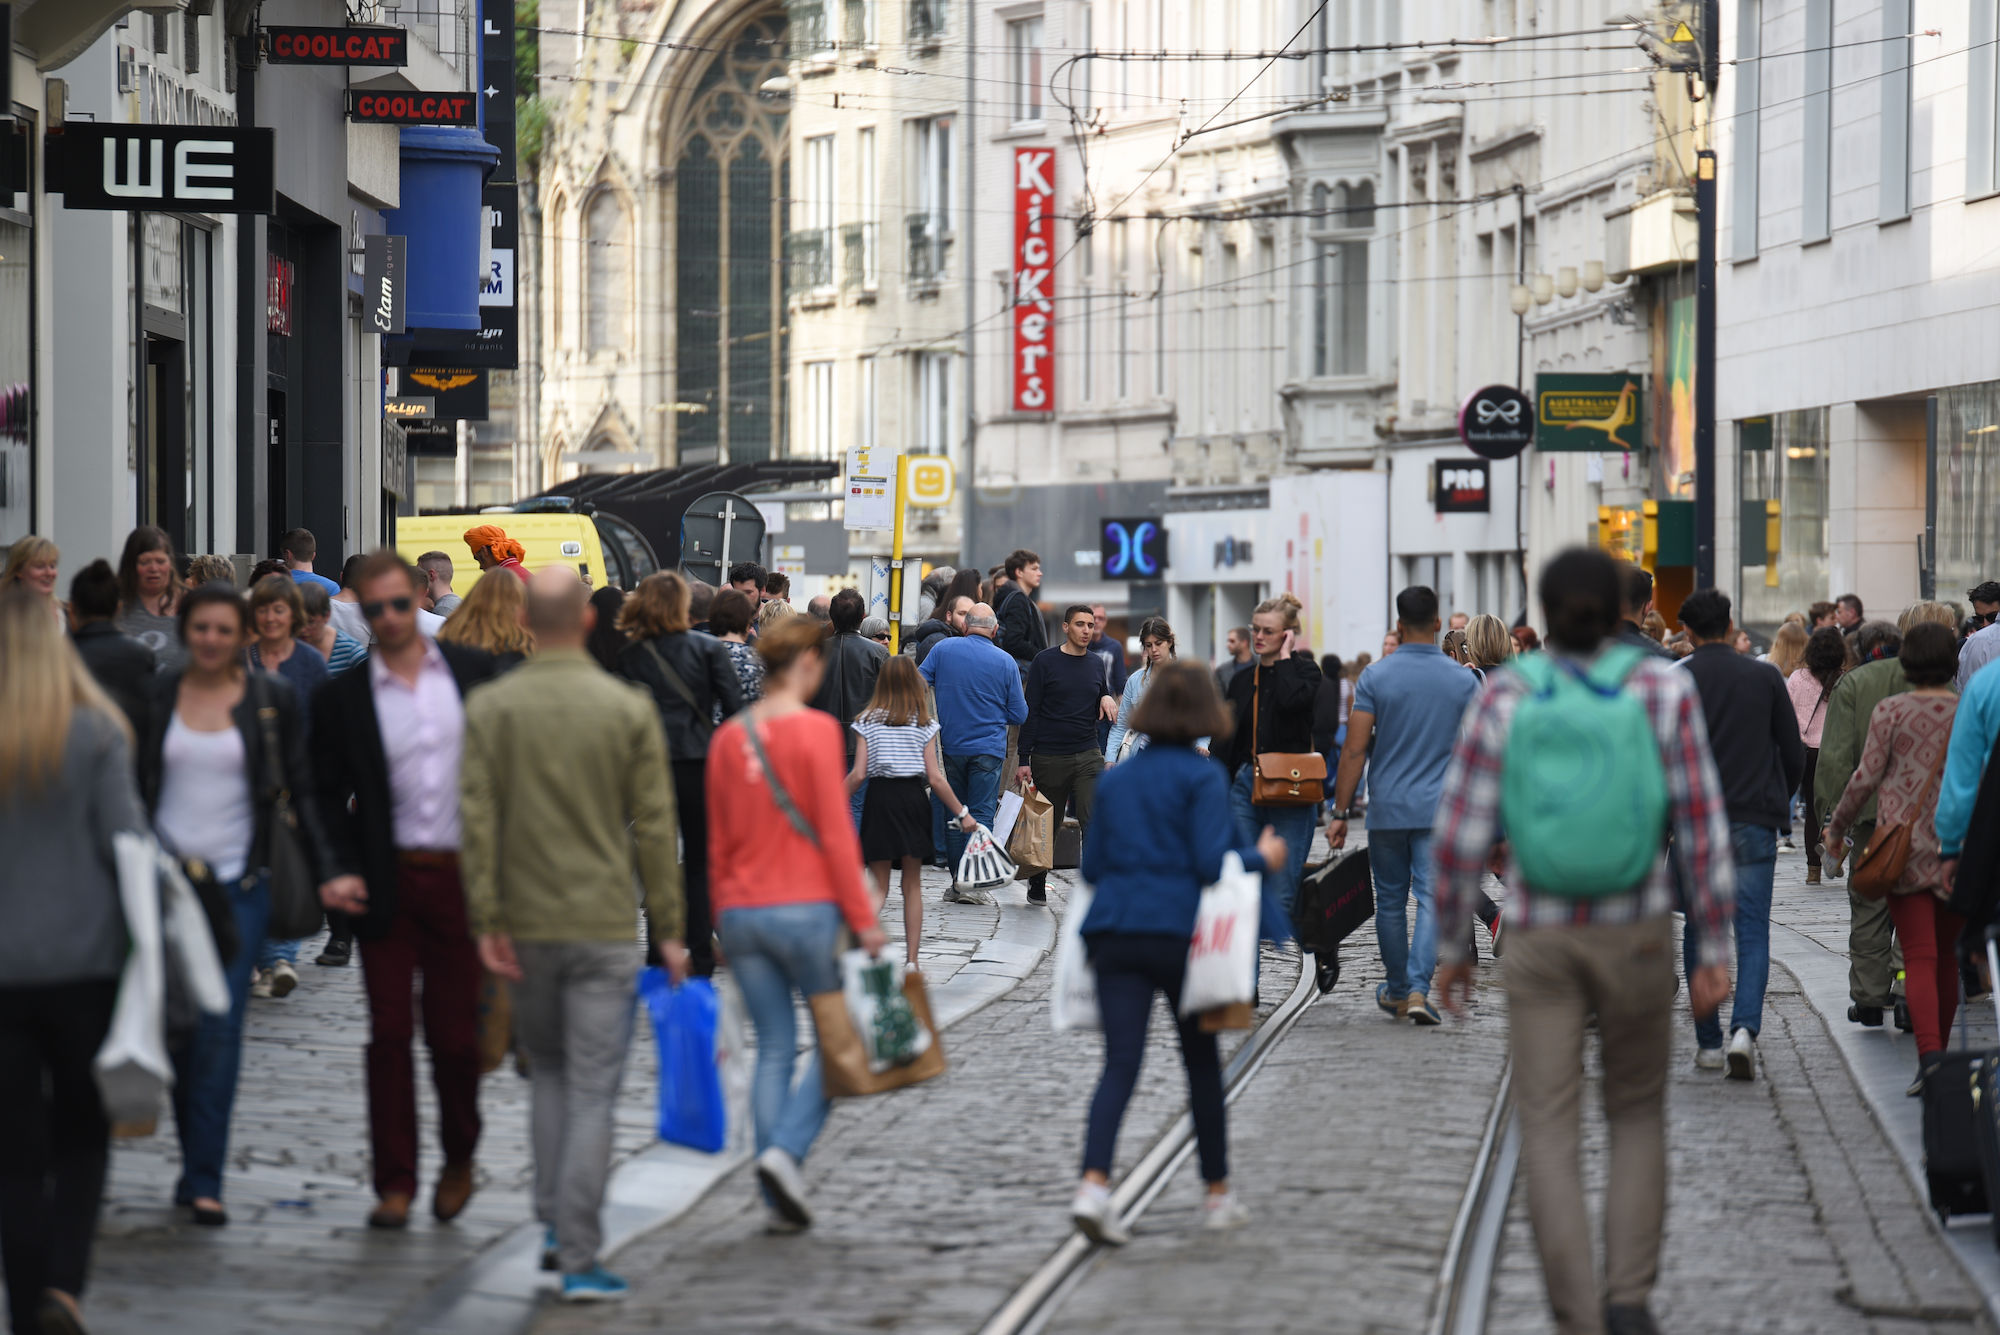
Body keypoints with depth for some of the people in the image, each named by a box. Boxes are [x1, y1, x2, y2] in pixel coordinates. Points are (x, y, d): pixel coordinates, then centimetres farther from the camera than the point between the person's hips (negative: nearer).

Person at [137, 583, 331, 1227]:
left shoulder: (272, 697, 2)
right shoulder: (158, 692, 5)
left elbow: (301, 787, 4)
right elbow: (133, 782, 10)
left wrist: (326, 871, -3)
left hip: (238, 883, -2)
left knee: (219, 1029, -9)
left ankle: (204, 1180, -7)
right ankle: (195, 1162, 17)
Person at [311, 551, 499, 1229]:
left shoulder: (473, 672, 3)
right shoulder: (343, 697, 2)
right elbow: (330, 797, 4)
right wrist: (340, 871, -10)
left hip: (464, 875, 0)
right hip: (388, 880, 0)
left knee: (456, 1032, 5)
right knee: (390, 1034, 0)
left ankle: (459, 1158, 27)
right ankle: (394, 1182, 8)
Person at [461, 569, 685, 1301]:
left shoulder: (489, 707, -1)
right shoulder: (629, 709, -4)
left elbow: (476, 820, -6)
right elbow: (654, 828, -3)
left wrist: (487, 920, -3)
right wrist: (668, 929, 3)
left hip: (526, 927, 2)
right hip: (604, 925, -2)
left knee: (548, 1074, 22)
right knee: (592, 1091, -1)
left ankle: (554, 1221, 18)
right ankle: (579, 1258, -4)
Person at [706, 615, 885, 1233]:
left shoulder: (728, 737, 8)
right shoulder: (816, 730, -9)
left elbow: (717, 840, 13)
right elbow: (834, 831, -11)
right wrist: (862, 917, -8)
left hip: (741, 911, 5)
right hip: (806, 906, -5)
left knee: (773, 1049, 9)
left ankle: (780, 1201, 6)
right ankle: (786, 1149, -10)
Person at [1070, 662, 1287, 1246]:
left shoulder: (1116, 778, 12)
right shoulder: (1203, 776, -4)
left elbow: (1091, 865, 13)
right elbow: (1210, 863, -12)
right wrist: (1262, 857, 6)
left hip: (1114, 932, 4)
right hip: (1178, 930, -4)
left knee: (1120, 1063, -4)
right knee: (1202, 1061, 12)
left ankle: (1093, 1185, -24)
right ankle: (1217, 1194, 21)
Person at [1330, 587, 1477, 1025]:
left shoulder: (1376, 677, -4)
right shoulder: (1464, 681, 0)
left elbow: (1355, 750, -6)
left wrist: (1340, 812, -2)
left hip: (1388, 808, 0)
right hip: (1441, 809, 0)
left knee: (1391, 902, 13)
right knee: (1432, 898, -2)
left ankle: (1397, 991, 24)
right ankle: (1418, 989, -18)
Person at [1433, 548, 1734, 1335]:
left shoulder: (1505, 699, -5)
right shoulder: (1666, 690, -5)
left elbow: (1459, 835, -5)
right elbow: (1702, 827, -7)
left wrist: (1450, 948, 7)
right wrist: (1715, 952, -1)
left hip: (1541, 940, -1)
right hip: (1636, 936, 1)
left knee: (1549, 1136, 3)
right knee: (1638, 1113, 20)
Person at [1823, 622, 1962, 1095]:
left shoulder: (1891, 711, -4)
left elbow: (1866, 776, -6)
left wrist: (1837, 826, 8)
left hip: (1905, 841, -3)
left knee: (1920, 957, -7)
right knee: (1947, 954, 16)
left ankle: (1929, 1055, -23)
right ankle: (1940, 1051, 26)